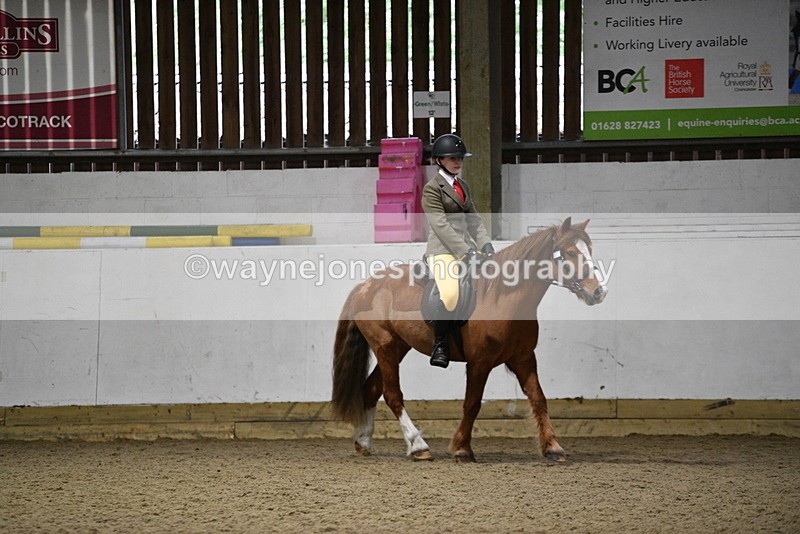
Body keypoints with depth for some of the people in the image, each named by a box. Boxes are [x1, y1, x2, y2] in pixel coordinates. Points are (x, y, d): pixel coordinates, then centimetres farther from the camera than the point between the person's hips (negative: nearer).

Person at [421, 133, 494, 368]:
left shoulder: (463, 185, 18)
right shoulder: (432, 188, -6)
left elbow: (473, 219, 16)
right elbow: (441, 226, -15)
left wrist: (485, 245, -2)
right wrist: (466, 253, -23)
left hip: (466, 246, 8)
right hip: (443, 249, -8)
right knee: (451, 293, -30)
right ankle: (439, 345, -12)